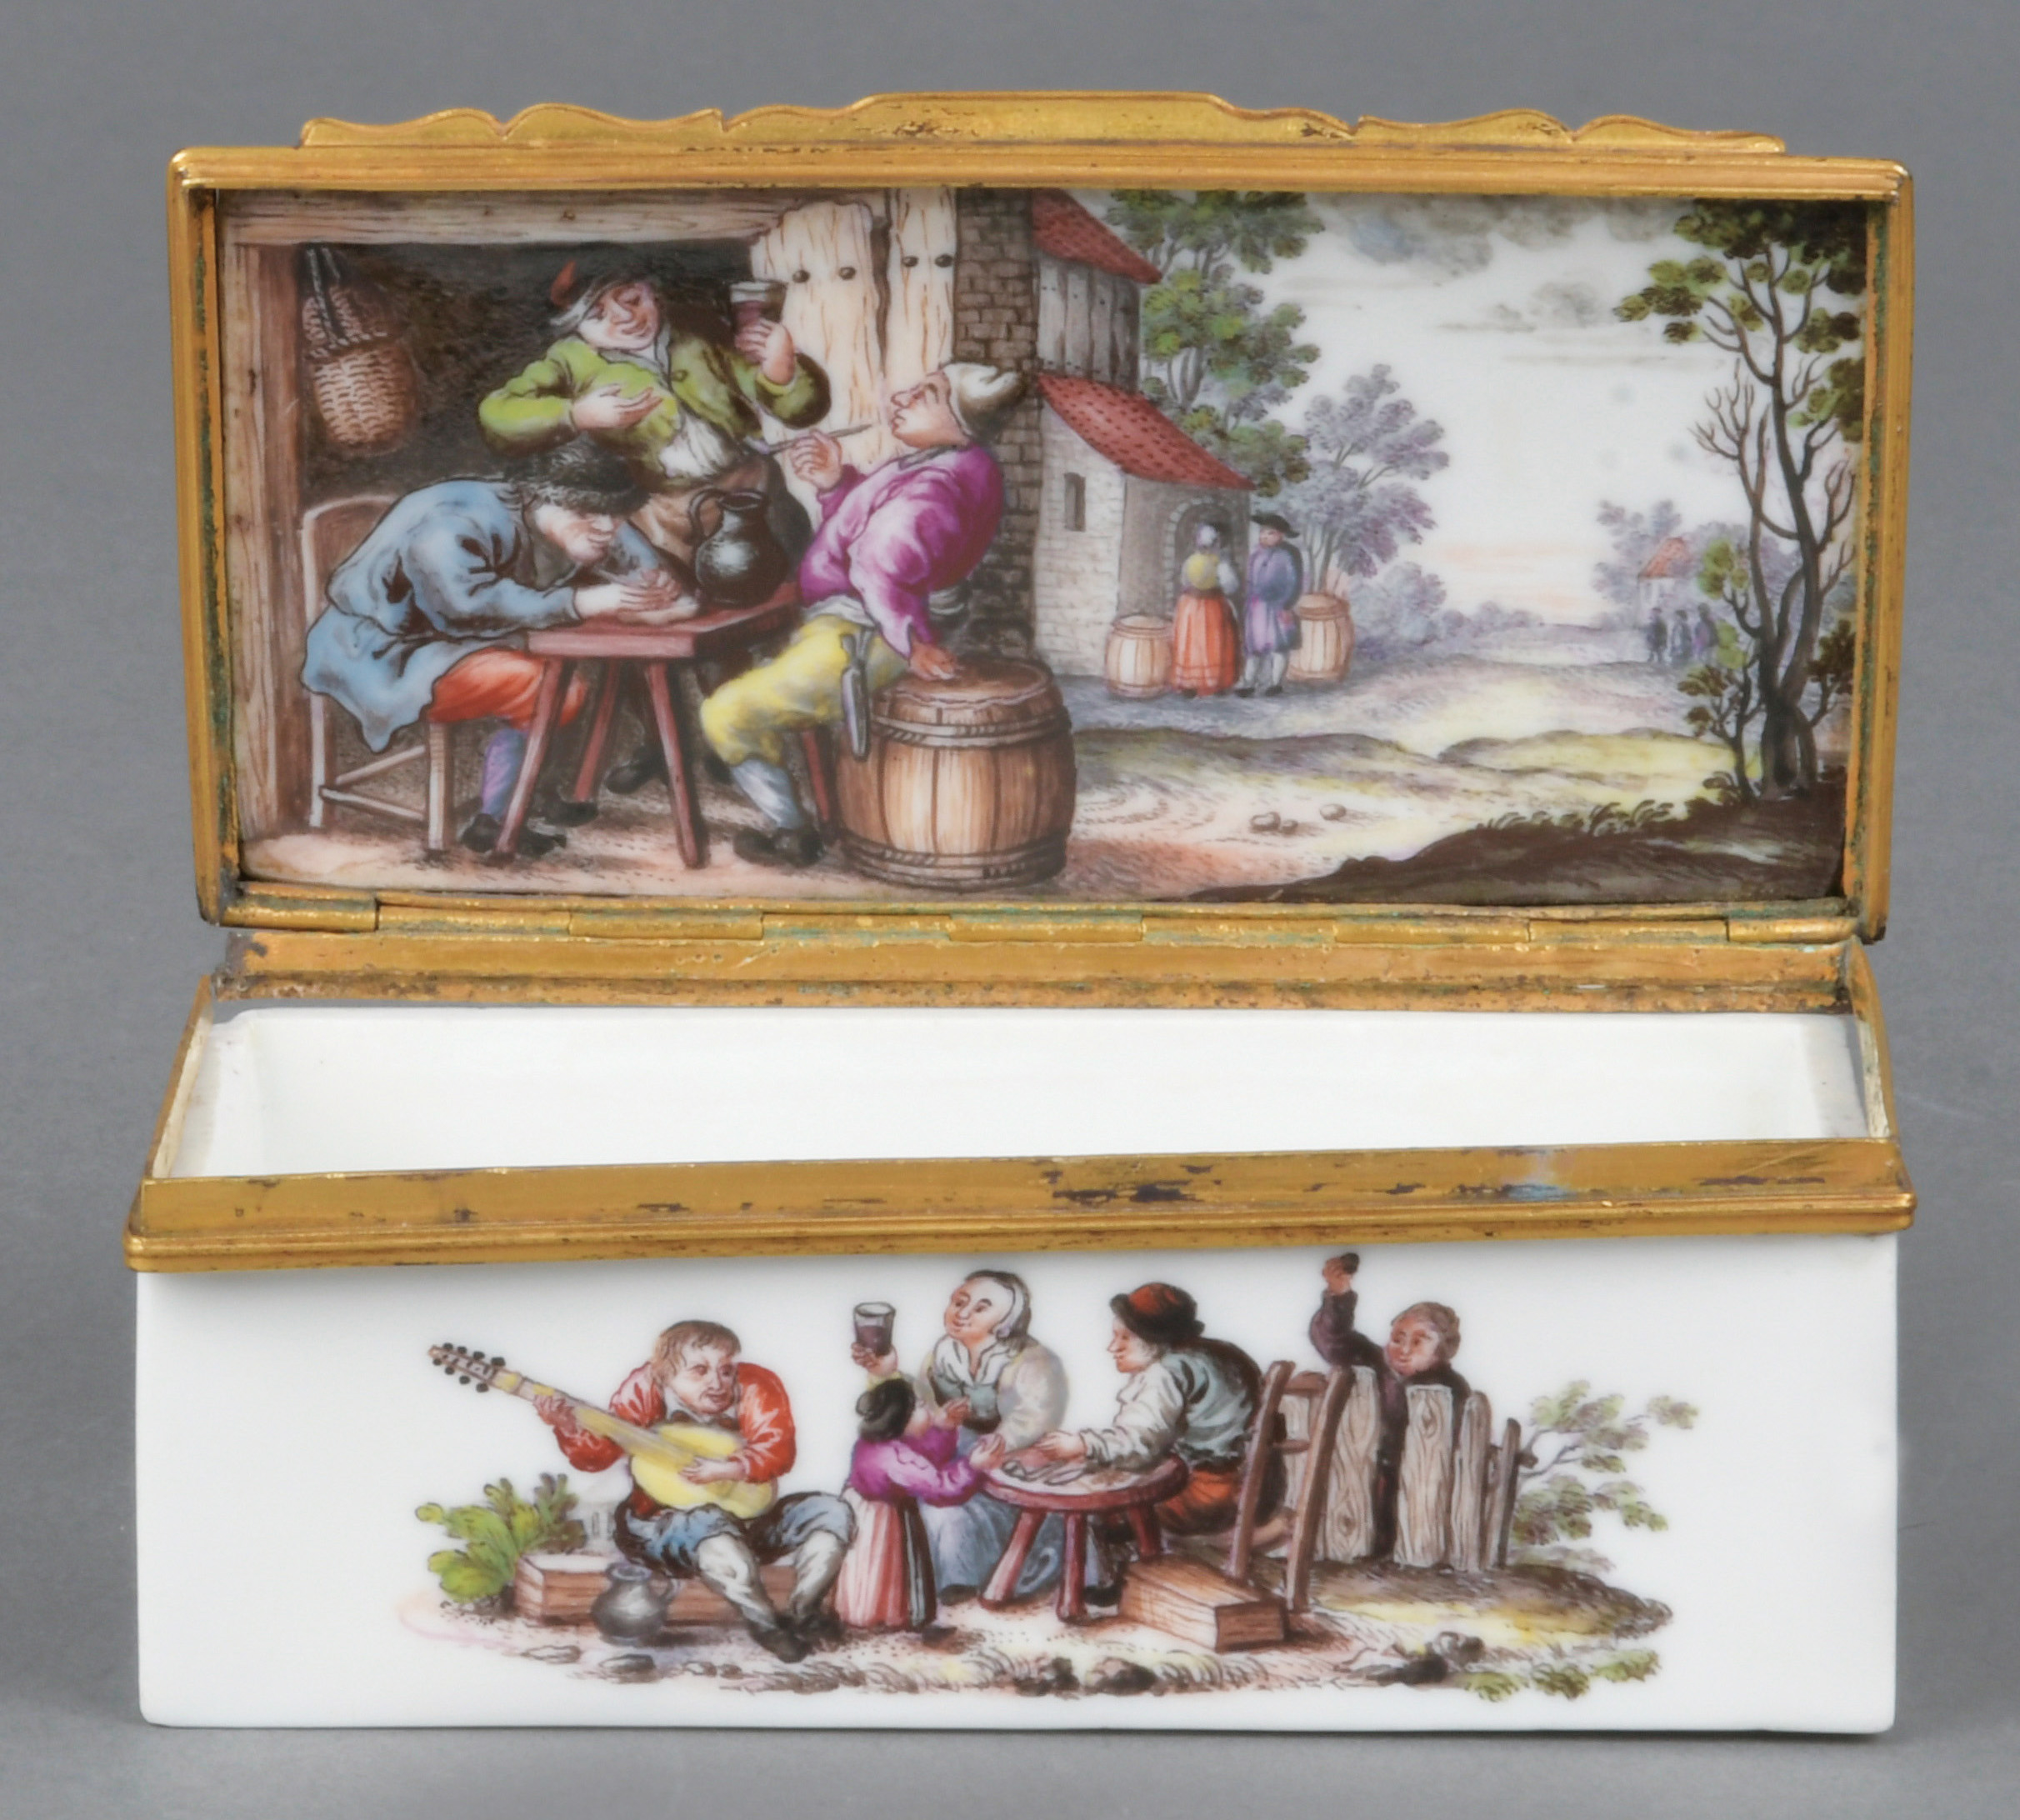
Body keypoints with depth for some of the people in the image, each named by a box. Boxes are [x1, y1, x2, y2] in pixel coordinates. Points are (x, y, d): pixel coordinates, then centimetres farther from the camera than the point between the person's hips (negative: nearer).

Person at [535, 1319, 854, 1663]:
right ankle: (766, 1625, -24)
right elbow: (598, 1453, -14)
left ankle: (801, 1612, -11)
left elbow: (778, 1450, -20)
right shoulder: (647, 1390, -12)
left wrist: (727, 1469, -36)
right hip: (664, 1521, -4)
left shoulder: (755, 1389, -10)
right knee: (708, 1526, -39)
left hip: (750, 1519, 4)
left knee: (831, 1512, -12)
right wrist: (568, 1427, -35)